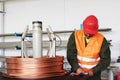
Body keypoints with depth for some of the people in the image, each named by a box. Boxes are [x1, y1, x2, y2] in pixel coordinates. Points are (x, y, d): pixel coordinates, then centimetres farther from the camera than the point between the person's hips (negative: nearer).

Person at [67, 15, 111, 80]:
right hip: (77, 73, 1)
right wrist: (76, 67, -23)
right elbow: (71, 54, -10)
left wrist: (94, 70, -18)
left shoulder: (101, 40, -10)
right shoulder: (75, 35, -7)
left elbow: (105, 60, -7)